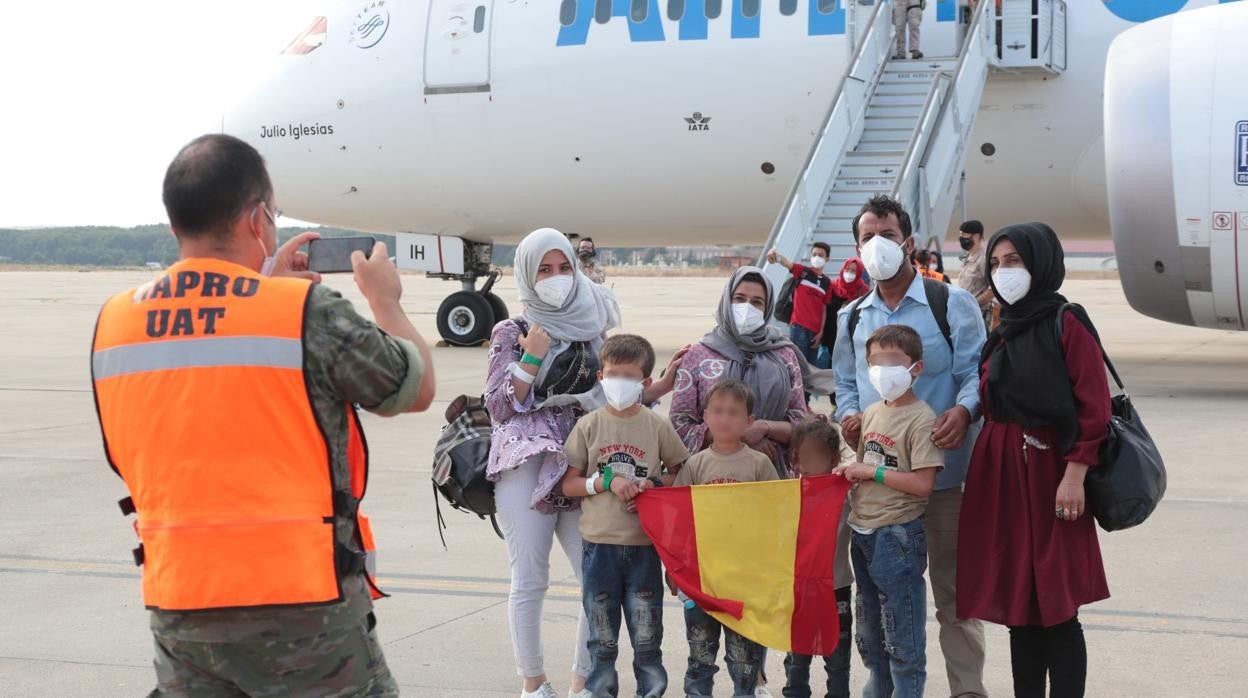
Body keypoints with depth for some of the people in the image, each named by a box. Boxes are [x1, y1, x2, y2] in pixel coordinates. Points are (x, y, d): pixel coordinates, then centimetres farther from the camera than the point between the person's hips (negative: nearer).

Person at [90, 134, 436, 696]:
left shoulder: (113, 321, 1)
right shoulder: (307, 312, -14)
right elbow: (417, 389, 0)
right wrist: (385, 300, 16)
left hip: (176, 606, 5)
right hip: (302, 605, -5)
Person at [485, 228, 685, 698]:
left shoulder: (591, 327, 13)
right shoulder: (511, 332, 5)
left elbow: (612, 396, 13)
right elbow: (498, 407, 1)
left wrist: (661, 386, -1)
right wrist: (531, 359, -8)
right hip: (527, 468, -3)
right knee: (530, 581, -2)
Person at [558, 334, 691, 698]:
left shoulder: (658, 426, -2)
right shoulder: (588, 426, -1)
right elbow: (568, 484, 1)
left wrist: (653, 485, -11)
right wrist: (608, 481, -14)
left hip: (644, 545, 0)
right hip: (599, 544, 1)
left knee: (647, 634, 7)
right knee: (602, 636, 11)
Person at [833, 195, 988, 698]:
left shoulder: (952, 303, -1)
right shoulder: (851, 318, 13)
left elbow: (975, 371, -6)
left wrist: (963, 410, -26)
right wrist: (848, 416, -1)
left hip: (942, 468, -4)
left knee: (953, 587, 2)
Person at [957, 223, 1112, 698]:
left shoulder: (1066, 323, -7)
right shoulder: (1004, 329, 15)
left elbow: (1093, 408, -13)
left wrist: (1075, 477, -19)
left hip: (1046, 471, -7)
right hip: (998, 472, 7)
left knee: (1055, 608, -4)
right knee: (1016, 604, 10)